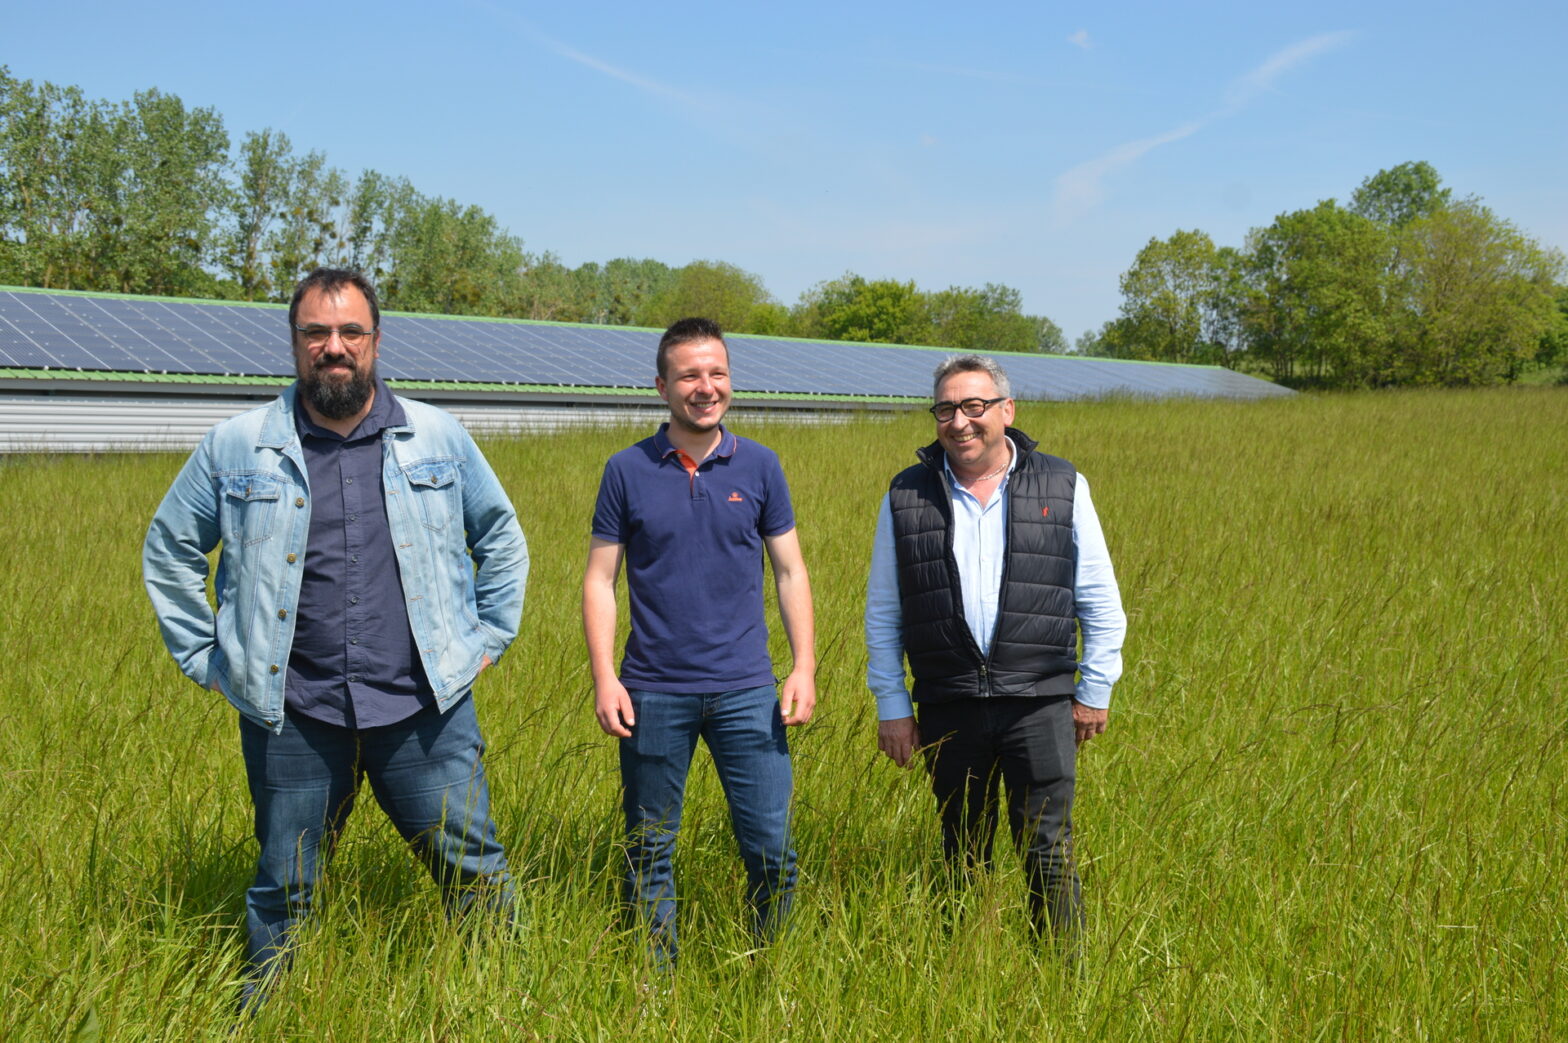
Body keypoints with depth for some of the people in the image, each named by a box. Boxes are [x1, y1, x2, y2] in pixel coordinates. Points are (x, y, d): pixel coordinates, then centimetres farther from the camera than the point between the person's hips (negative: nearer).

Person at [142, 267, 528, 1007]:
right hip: (292, 718, 0)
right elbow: (168, 550, 14)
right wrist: (201, 657, 9)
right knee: (282, 893, 12)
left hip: (425, 709, 0)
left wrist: (491, 635, 11)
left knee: (475, 870, 5)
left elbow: (501, 537, 17)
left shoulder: (438, 438, 4)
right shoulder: (236, 447, 3)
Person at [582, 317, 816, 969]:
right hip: (654, 692, 0)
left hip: (745, 692, 1)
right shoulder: (627, 471, 2)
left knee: (771, 848, 0)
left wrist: (804, 669, 0)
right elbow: (600, 580, 4)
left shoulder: (759, 466, 5)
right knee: (649, 853, 8)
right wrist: (604, 680, -6)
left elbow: (790, 572, 9)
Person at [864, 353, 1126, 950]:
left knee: (1049, 852, -2)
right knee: (963, 855, 11)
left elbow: (1100, 601, 9)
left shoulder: (1061, 488, 3)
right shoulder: (906, 497, 5)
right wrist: (891, 705, 7)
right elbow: (882, 613, 10)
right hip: (948, 709, 2)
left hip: (1040, 704, -1)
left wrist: (1095, 690, 6)